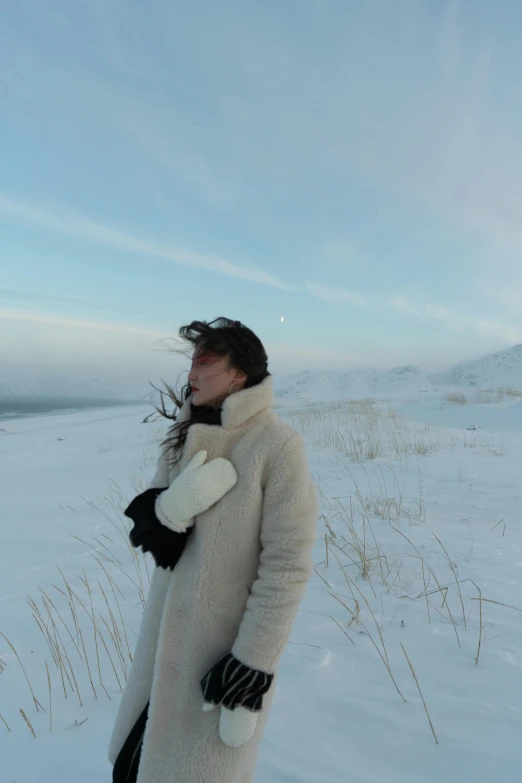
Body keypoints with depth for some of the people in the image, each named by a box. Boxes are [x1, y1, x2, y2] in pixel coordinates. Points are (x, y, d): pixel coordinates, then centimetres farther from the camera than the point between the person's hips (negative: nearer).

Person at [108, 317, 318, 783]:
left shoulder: (278, 445, -21)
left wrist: (255, 660, -14)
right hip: (168, 636, 6)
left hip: (227, 648, -6)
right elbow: (148, 520, 3)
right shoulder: (184, 433, 0)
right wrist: (173, 505, -19)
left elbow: (287, 565, -18)